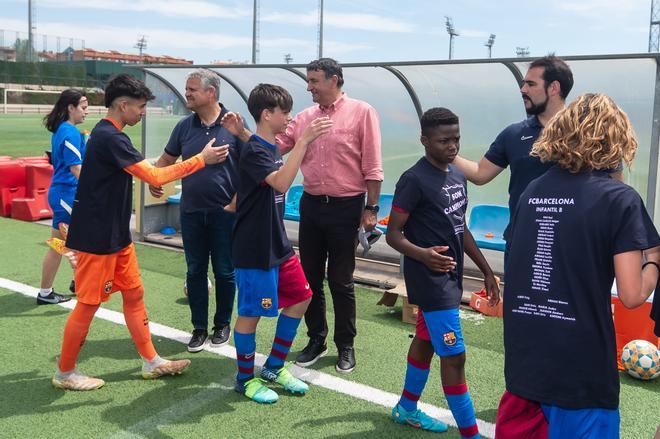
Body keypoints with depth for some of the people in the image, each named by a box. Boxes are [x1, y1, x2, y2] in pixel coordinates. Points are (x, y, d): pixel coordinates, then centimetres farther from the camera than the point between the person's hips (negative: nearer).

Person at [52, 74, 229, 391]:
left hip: (116, 235, 10)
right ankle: (64, 373, 18)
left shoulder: (107, 134, 12)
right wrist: (201, 159, -18)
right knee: (89, 303, 1)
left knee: (134, 294, 13)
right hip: (97, 238, -10)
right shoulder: (110, 137, -21)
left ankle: (151, 362, 23)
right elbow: (155, 177, -25)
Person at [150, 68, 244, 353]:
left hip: (225, 212, -3)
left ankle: (222, 324, 26)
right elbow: (167, 159, 15)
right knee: (195, 271, 10)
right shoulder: (185, 126, 5)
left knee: (224, 272, 8)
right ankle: (199, 327, 23)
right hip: (191, 212, 4)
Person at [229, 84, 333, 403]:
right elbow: (281, 182, -36)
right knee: (251, 312, 3)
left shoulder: (272, 149, 11)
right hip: (254, 250, -10)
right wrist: (304, 140, -37)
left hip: (279, 245, 10)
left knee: (300, 298, 13)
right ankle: (245, 378, 21)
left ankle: (274, 368, 27)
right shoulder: (253, 152, -17)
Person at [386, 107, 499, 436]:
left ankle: (407, 409, 37)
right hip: (429, 279, -8)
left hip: (450, 276, 9)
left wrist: (486, 270, 17)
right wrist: (423, 255, -35)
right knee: (454, 355, -5)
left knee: (426, 341, 20)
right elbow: (393, 234, -16)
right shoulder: (414, 180, -16)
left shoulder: (457, 176, 9)